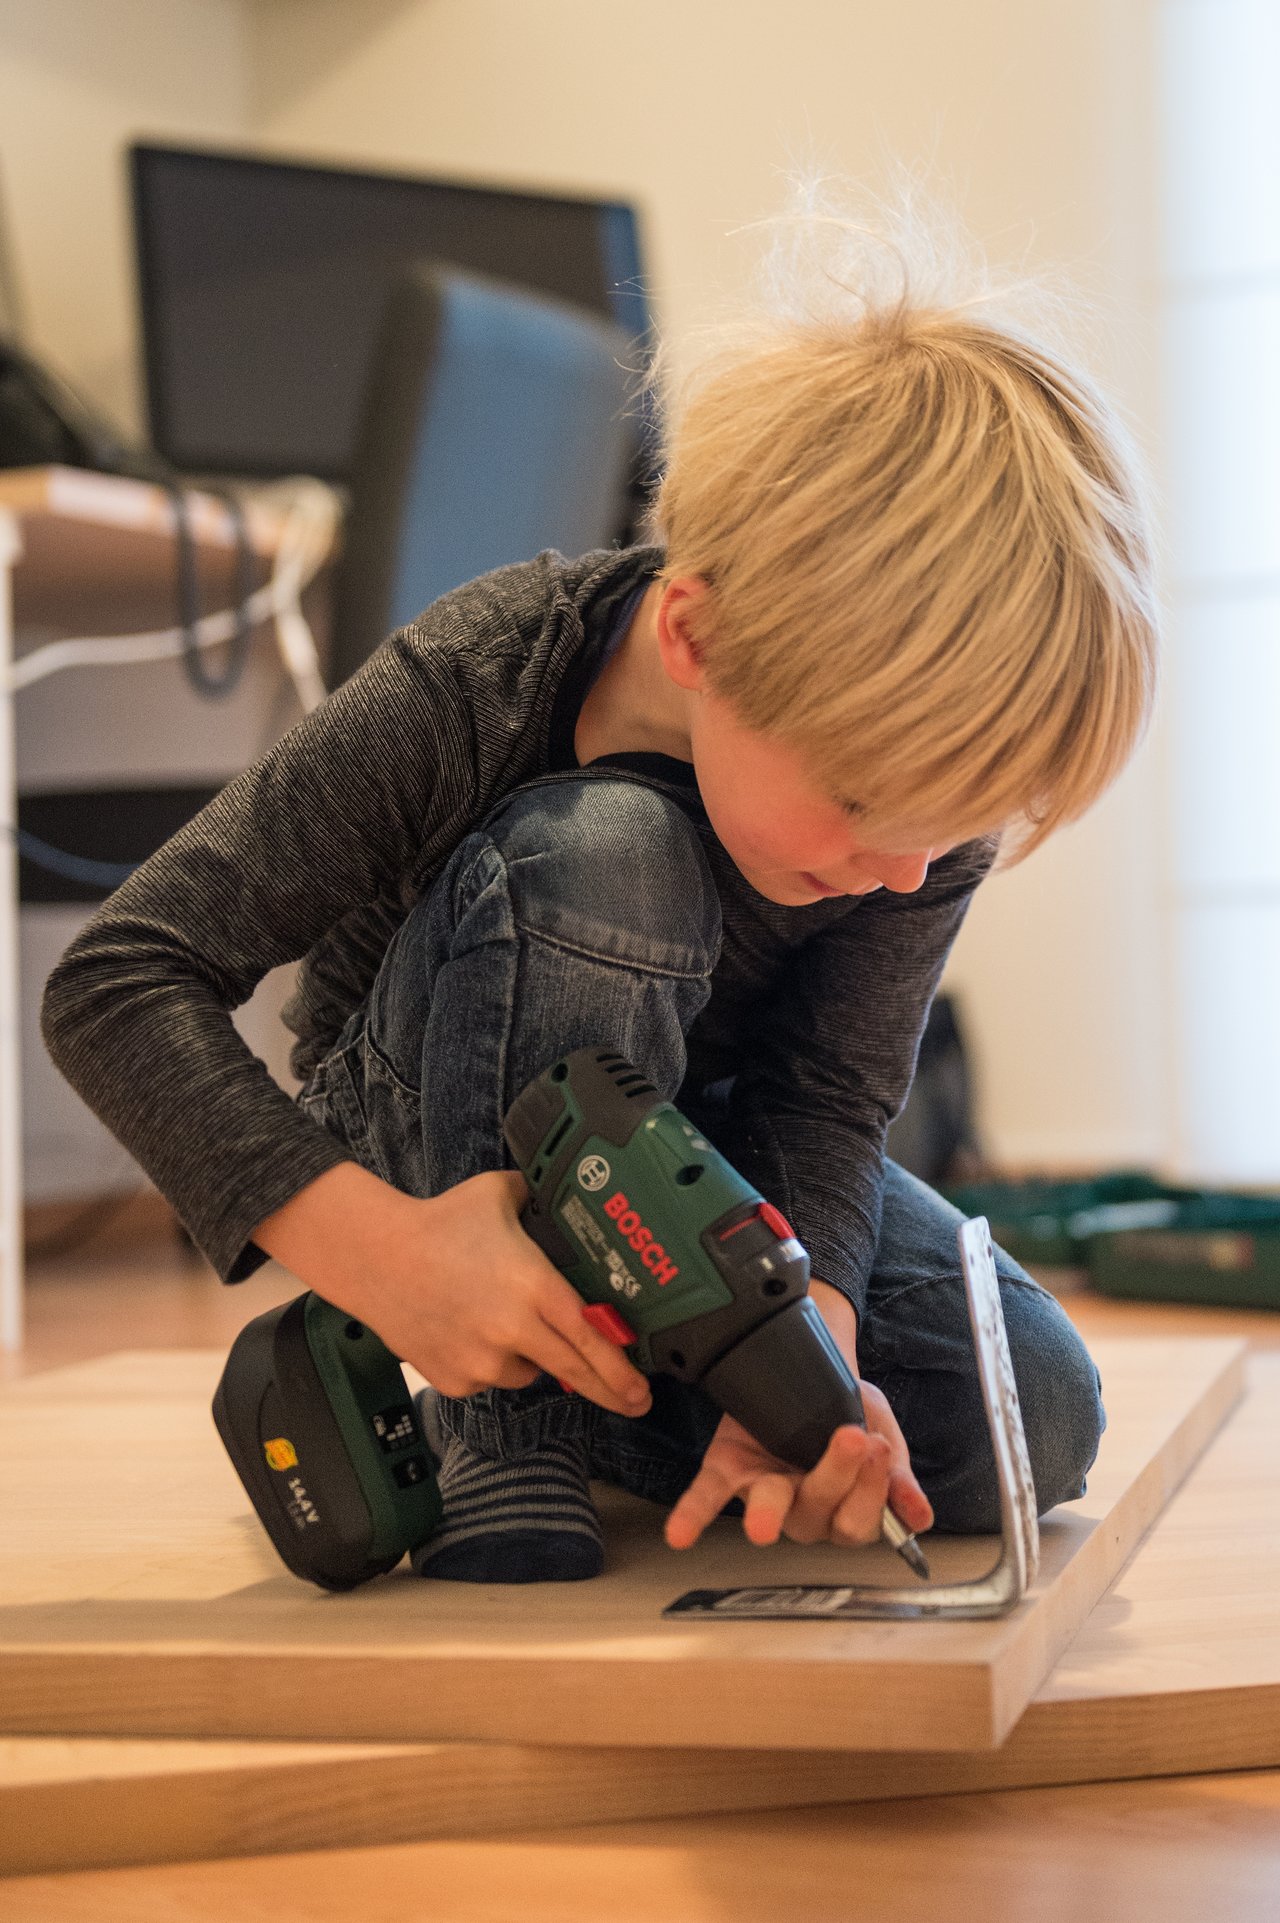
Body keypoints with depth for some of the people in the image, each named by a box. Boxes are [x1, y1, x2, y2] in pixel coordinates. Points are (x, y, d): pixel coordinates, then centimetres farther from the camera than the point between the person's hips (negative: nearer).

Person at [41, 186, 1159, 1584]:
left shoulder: (924, 754, -22)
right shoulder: (466, 696, -33)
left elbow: (827, 1100, -18)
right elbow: (115, 982, -31)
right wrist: (379, 1251, -44)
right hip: (433, 1146, -4)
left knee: (1027, 1431, -17)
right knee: (597, 852, -37)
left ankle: (559, 1387, 4)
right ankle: (504, 1444, -26)